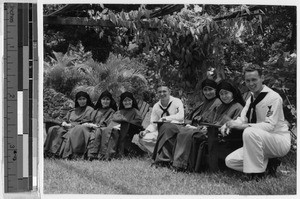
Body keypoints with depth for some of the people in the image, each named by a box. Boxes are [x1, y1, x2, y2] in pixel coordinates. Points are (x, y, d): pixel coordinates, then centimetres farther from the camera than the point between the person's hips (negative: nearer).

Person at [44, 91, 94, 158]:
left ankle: (55, 152, -40)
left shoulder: (89, 109, 6)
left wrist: (71, 125, -11)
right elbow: (65, 119, 24)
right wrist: (64, 123, -2)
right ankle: (47, 151, -29)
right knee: (52, 129, -20)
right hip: (68, 127, 7)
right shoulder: (73, 110, 28)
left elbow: (85, 123, -5)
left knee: (60, 131, -33)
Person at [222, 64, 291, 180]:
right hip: (259, 142, 8)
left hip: (280, 142, -8)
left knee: (250, 132, -36)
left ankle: (257, 173, -22)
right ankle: (267, 165, 4)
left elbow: (269, 126, -25)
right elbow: (242, 119, 5)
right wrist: (228, 125, -18)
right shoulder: (251, 99, 11)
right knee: (230, 161, -6)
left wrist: (241, 126, -32)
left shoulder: (273, 97, -16)